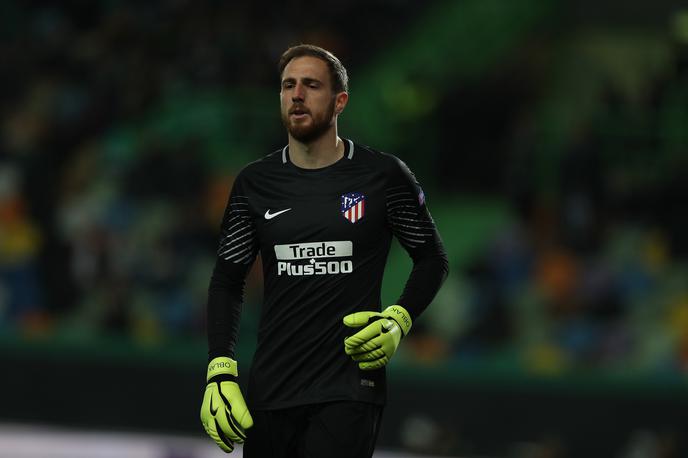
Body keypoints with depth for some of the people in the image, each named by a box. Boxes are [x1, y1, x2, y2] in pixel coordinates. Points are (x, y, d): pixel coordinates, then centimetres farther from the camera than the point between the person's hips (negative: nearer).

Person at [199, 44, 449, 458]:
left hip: (349, 388, -3)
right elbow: (228, 280, 11)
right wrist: (220, 371, 1)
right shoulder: (255, 183, 7)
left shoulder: (384, 175, -1)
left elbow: (433, 259, 9)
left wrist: (399, 321, -7)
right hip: (269, 392, 3)